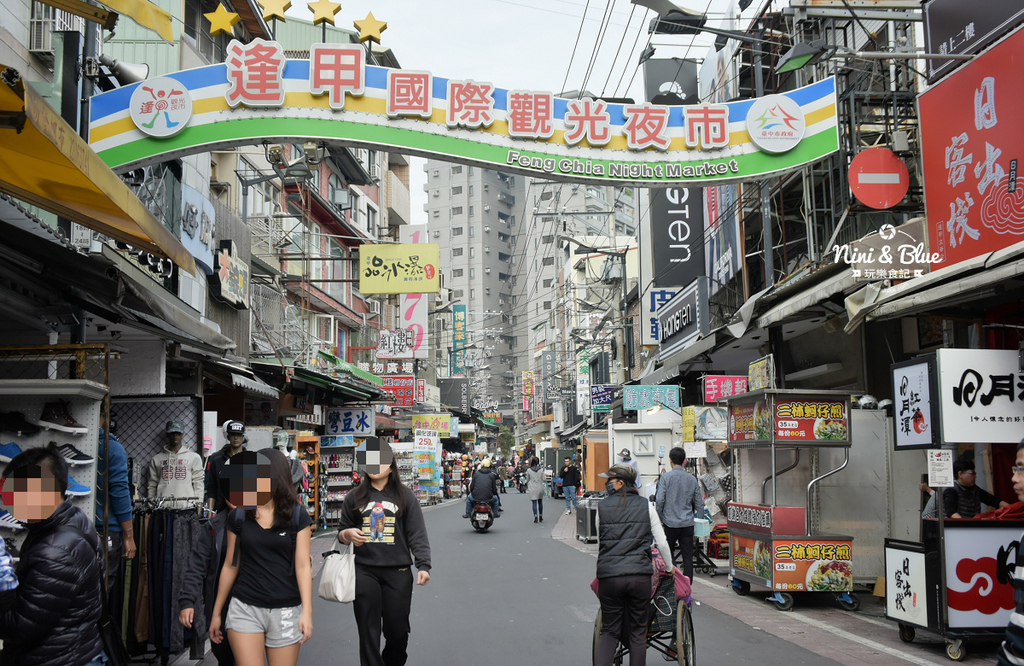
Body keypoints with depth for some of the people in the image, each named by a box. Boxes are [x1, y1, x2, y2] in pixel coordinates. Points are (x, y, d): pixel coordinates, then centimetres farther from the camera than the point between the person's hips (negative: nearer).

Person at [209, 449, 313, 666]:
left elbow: (303, 566, -5)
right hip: (245, 608, 1)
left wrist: (307, 611, -14)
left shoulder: (297, 516, -1)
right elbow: (230, 566, 10)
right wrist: (217, 613, 12)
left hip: (285, 612, -1)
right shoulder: (238, 516, 4)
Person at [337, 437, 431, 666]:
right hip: (365, 572, 1)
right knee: (368, 634, -1)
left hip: (398, 572, -1)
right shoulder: (355, 497, 9)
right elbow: (341, 534, 15)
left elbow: (417, 535, 1)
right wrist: (348, 534, -8)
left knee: (397, 632, 5)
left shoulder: (405, 497, 5)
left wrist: (423, 566, -10)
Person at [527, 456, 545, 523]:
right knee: (540, 502, 14)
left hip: (532, 488, -2)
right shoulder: (541, 470, -3)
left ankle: (535, 516, -13)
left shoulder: (529, 470, -5)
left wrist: (527, 487, 20)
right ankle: (541, 516, 18)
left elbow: (527, 480, 5)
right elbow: (543, 479, 0)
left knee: (534, 502, -2)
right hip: (540, 487, 2)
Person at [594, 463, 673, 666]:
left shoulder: (602, 506, 4)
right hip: (640, 575, 0)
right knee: (637, 631, 12)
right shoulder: (646, 506, 5)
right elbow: (662, 543, 7)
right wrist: (669, 568, 23)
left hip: (608, 575, 0)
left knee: (609, 630, 10)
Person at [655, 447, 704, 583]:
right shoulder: (692, 479, 4)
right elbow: (699, 504, 8)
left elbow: (659, 500, -10)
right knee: (688, 557, 5)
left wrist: (659, 518, 4)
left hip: (670, 522, -2)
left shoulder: (666, 477, -7)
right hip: (688, 524, 2)